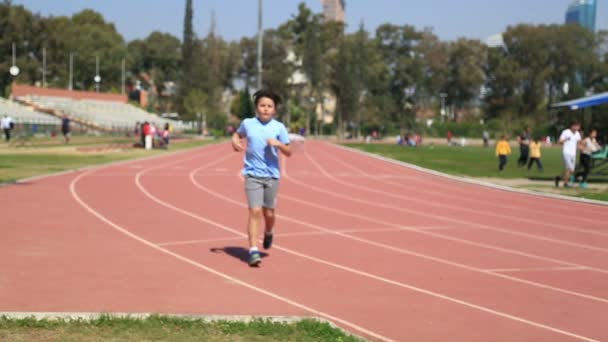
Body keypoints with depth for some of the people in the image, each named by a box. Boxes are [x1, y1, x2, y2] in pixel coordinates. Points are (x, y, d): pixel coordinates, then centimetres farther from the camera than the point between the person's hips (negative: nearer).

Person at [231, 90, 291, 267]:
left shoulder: (279, 127, 0)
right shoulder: (248, 123, 2)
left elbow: (289, 152, 1)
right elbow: (238, 134, 23)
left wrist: (278, 144, -18)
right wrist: (235, 141, 2)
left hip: (272, 175, 1)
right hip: (253, 174, -1)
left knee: (269, 213, 8)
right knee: (255, 211, -12)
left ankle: (268, 233, 42)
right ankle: (253, 250, -11)